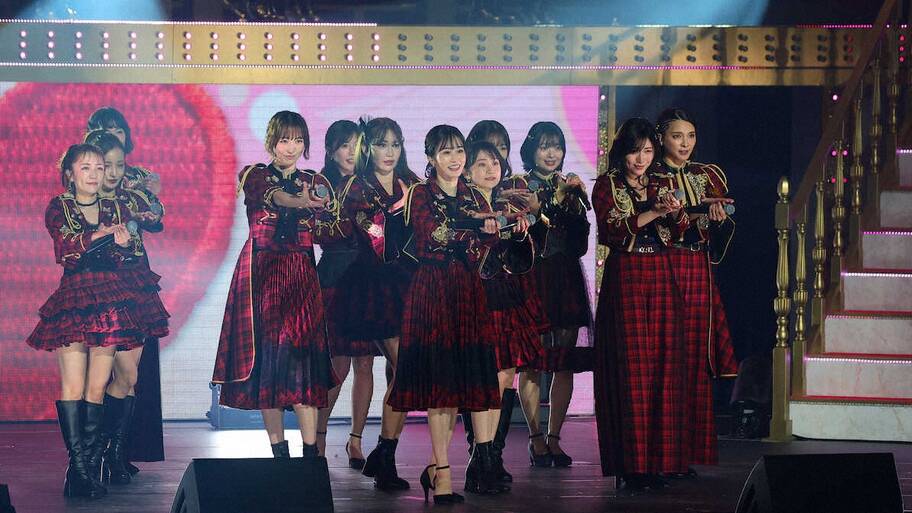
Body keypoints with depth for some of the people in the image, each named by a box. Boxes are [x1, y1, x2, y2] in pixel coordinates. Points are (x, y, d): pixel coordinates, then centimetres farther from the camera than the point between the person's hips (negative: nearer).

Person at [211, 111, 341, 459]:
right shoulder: (254, 175, 6)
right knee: (265, 356, -4)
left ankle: (310, 451, -13)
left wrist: (312, 219, -15)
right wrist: (300, 202, -38)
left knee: (301, 355, -10)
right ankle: (278, 450, 2)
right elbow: (272, 195, -19)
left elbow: (335, 230, 5)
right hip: (260, 274, -1)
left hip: (301, 276, 1)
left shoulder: (316, 183, 14)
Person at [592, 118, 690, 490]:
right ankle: (631, 463, -6)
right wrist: (651, 214, -17)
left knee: (663, 366, -1)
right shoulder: (607, 186, 4)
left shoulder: (662, 185, 16)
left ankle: (657, 458, 2)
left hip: (661, 278, 4)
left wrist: (677, 212, -14)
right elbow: (608, 232, -9)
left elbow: (677, 235, 7)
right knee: (630, 369, -8)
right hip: (624, 277, -4)